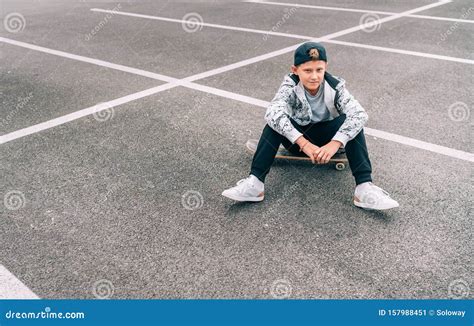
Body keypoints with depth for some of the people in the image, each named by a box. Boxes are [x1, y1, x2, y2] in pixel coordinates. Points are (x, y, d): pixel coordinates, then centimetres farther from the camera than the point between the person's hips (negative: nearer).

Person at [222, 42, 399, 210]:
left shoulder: (335, 86, -19)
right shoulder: (290, 85, -20)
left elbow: (360, 114, -32)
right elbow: (273, 112, -38)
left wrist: (335, 143, -47)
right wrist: (304, 143, -48)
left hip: (326, 138, 1)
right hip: (296, 139, 0)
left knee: (353, 122, -27)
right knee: (274, 122, -29)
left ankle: (364, 187, -32)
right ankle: (254, 182, -33)